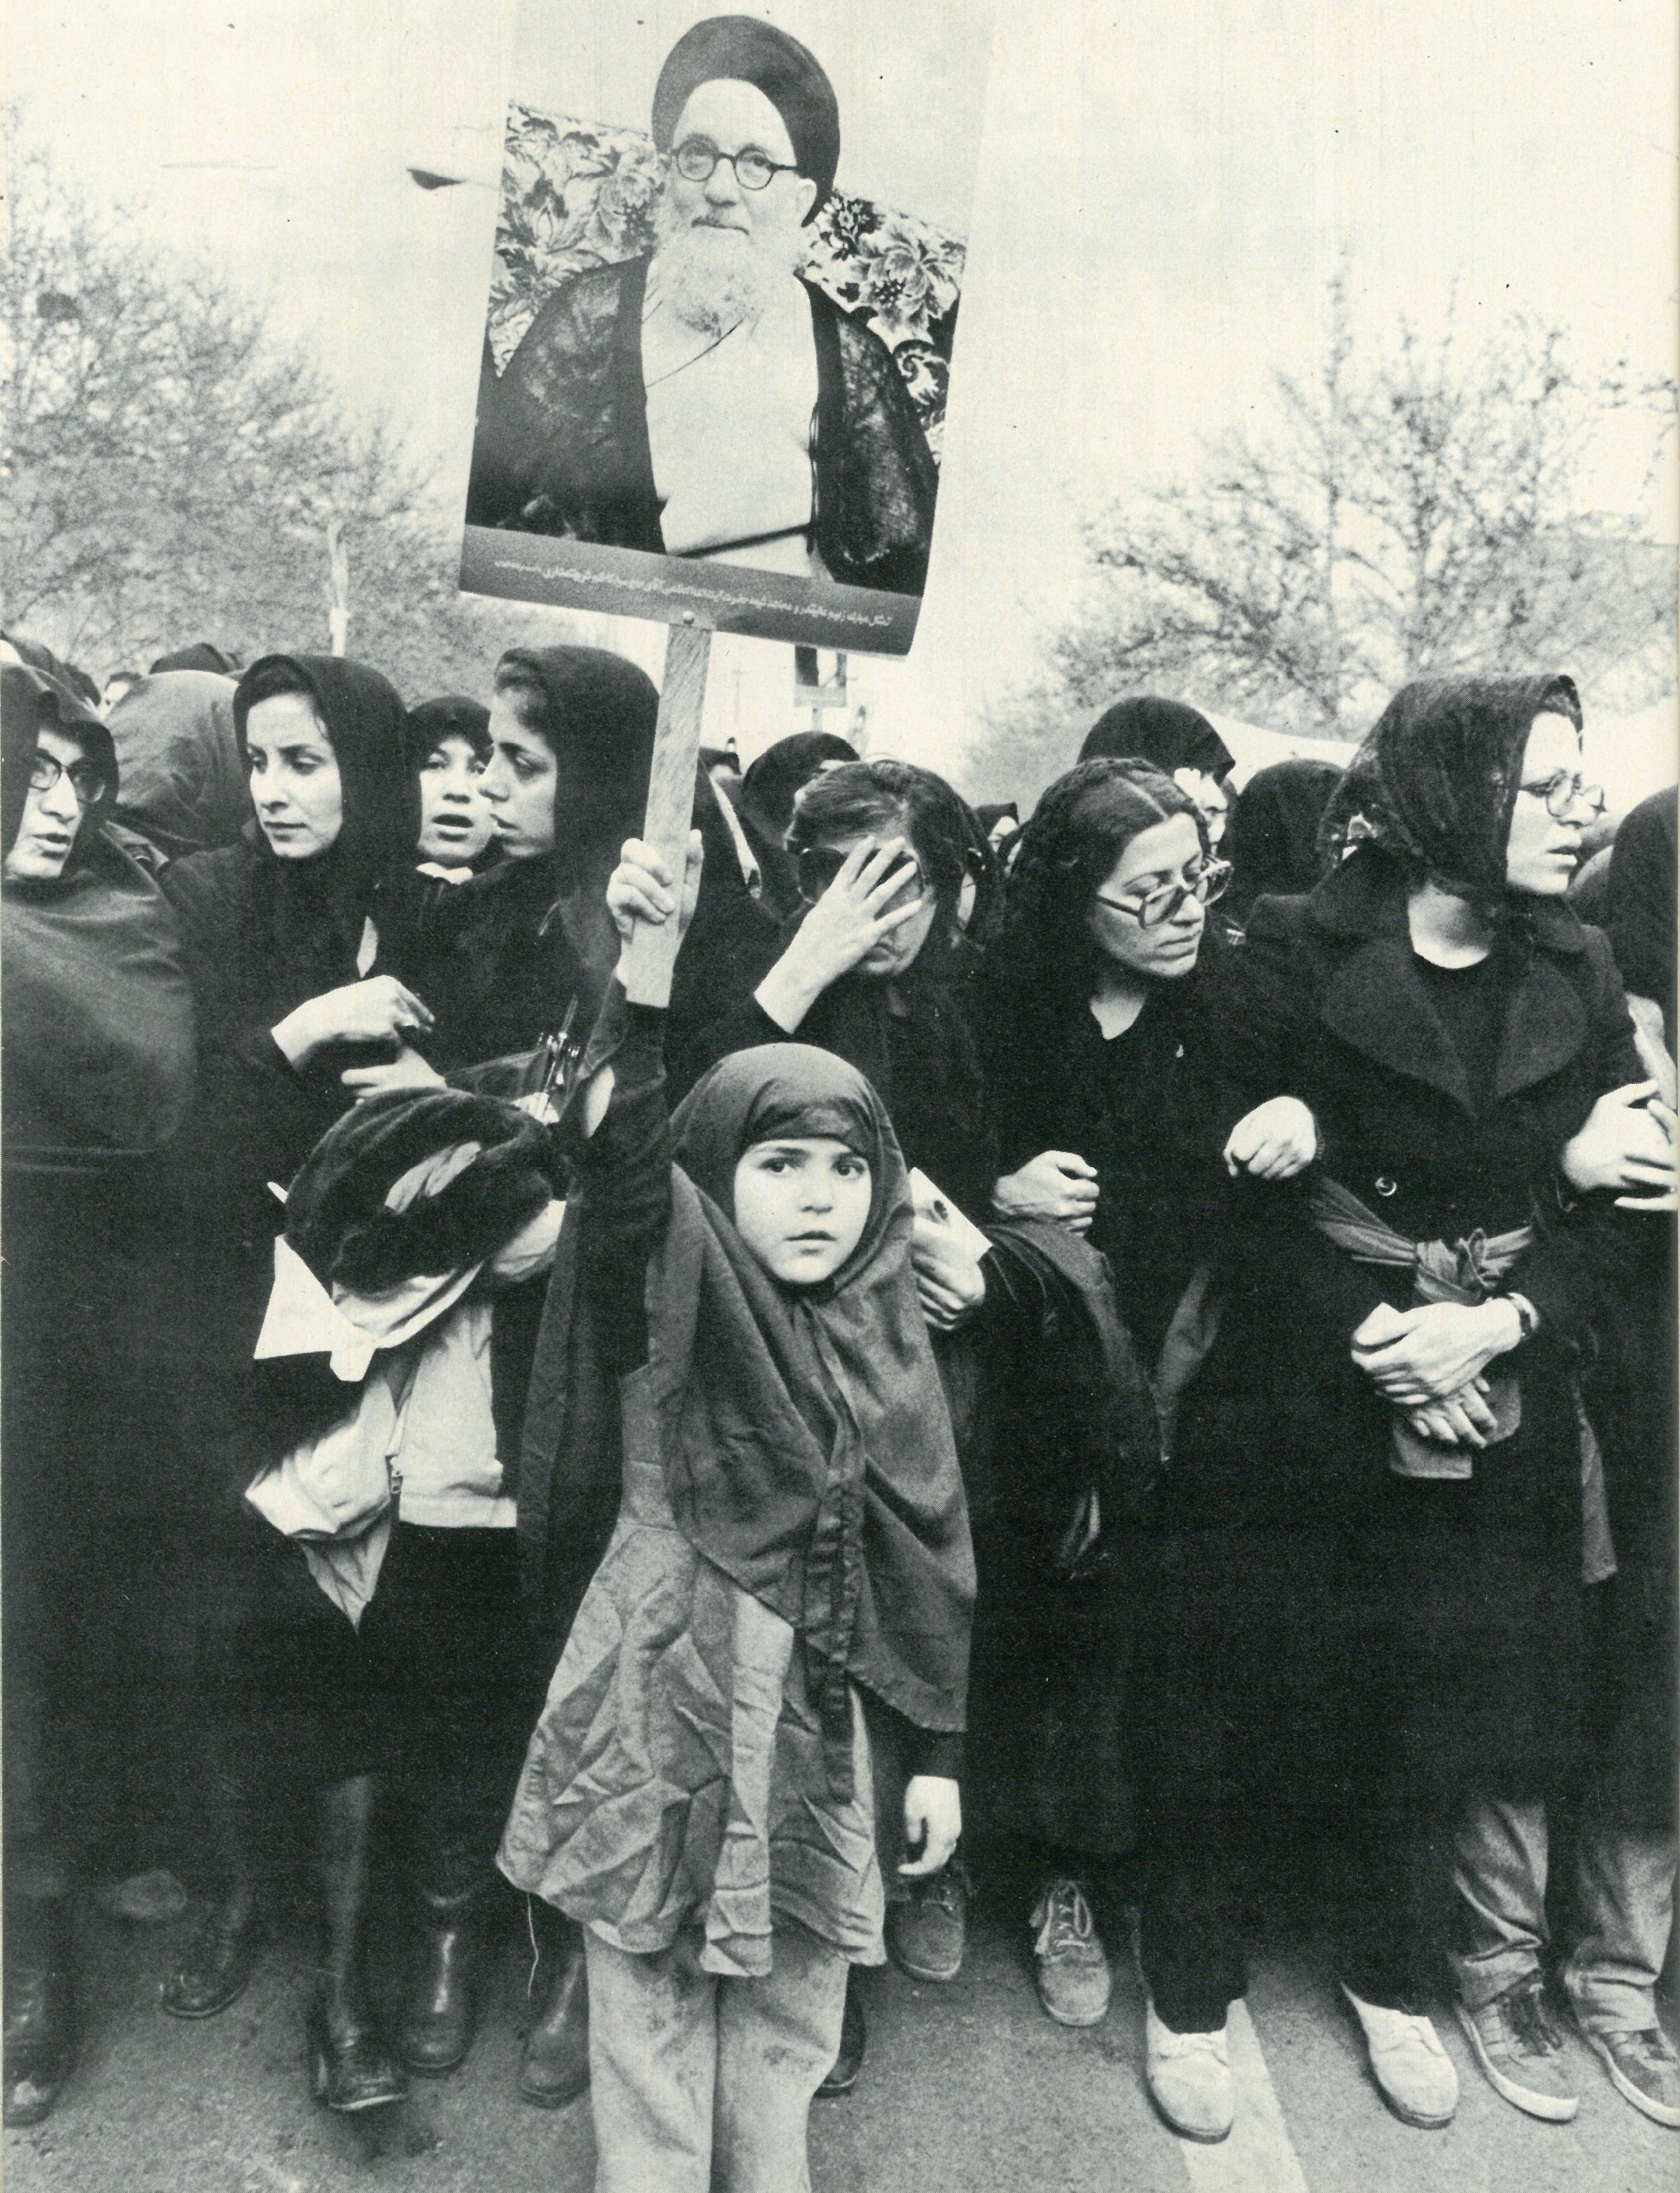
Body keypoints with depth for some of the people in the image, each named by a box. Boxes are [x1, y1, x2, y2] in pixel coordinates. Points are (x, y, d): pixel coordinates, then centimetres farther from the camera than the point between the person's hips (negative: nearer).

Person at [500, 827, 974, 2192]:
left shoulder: (889, 1340, 2)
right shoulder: (675, 1287, -9)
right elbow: (623, 1156, -30)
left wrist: (937, 1752, 8)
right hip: (663, 1699, -3)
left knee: (790, 2021, 17)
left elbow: (928, 1545, 7)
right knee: (650, 2011, 10)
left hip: (810, 1717, 4)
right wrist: (645, 971, -45)